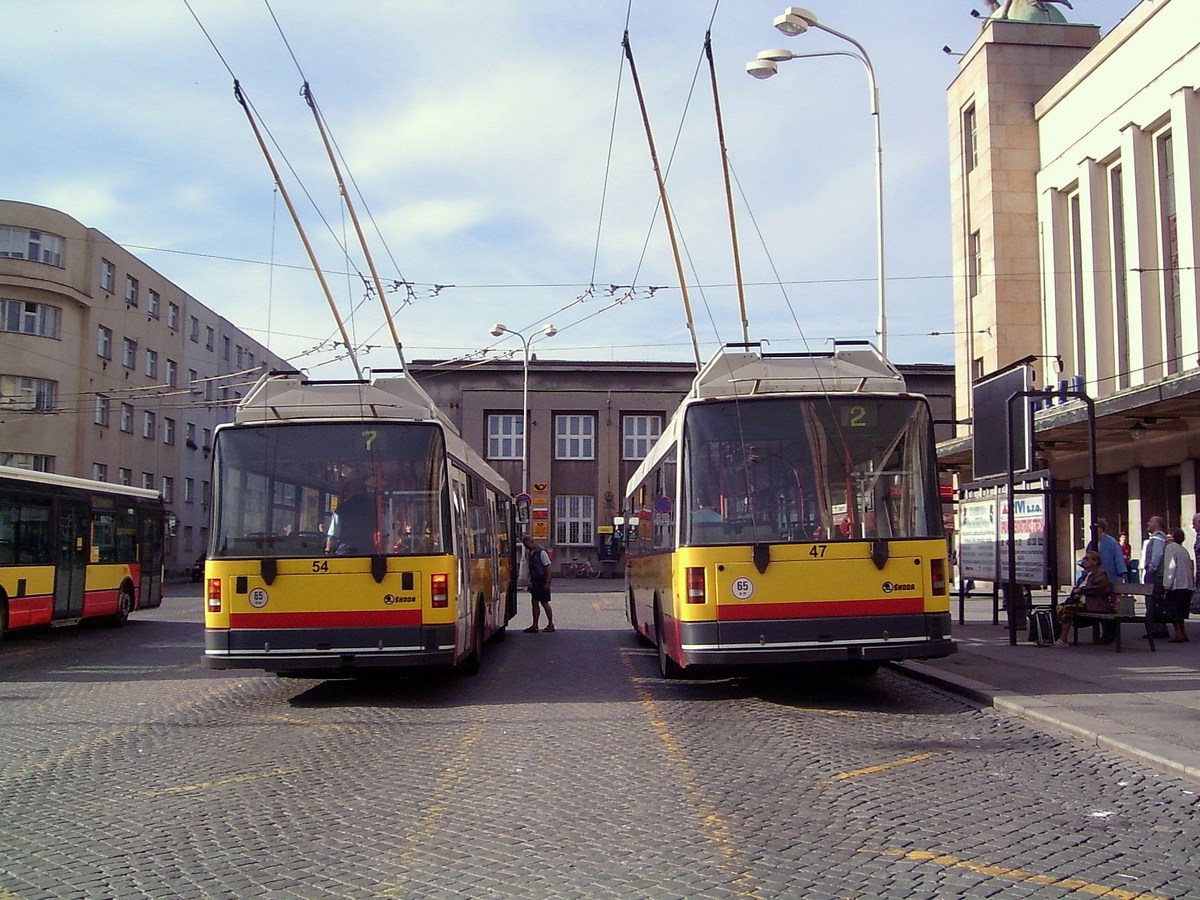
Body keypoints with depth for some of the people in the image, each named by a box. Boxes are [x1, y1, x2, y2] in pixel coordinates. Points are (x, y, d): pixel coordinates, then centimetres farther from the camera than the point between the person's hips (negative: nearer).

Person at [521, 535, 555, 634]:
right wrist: (531, 581, 15)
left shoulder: (541, 552, -14)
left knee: (544, 603, -1)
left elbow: (547, 567, -16)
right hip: (535, 582, 8)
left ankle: (550, 625, 9)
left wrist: (547, 583, -20)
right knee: (534, 603, 6)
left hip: (542, 583, -8)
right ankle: (535, 626, 9)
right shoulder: (530, 552, 11)